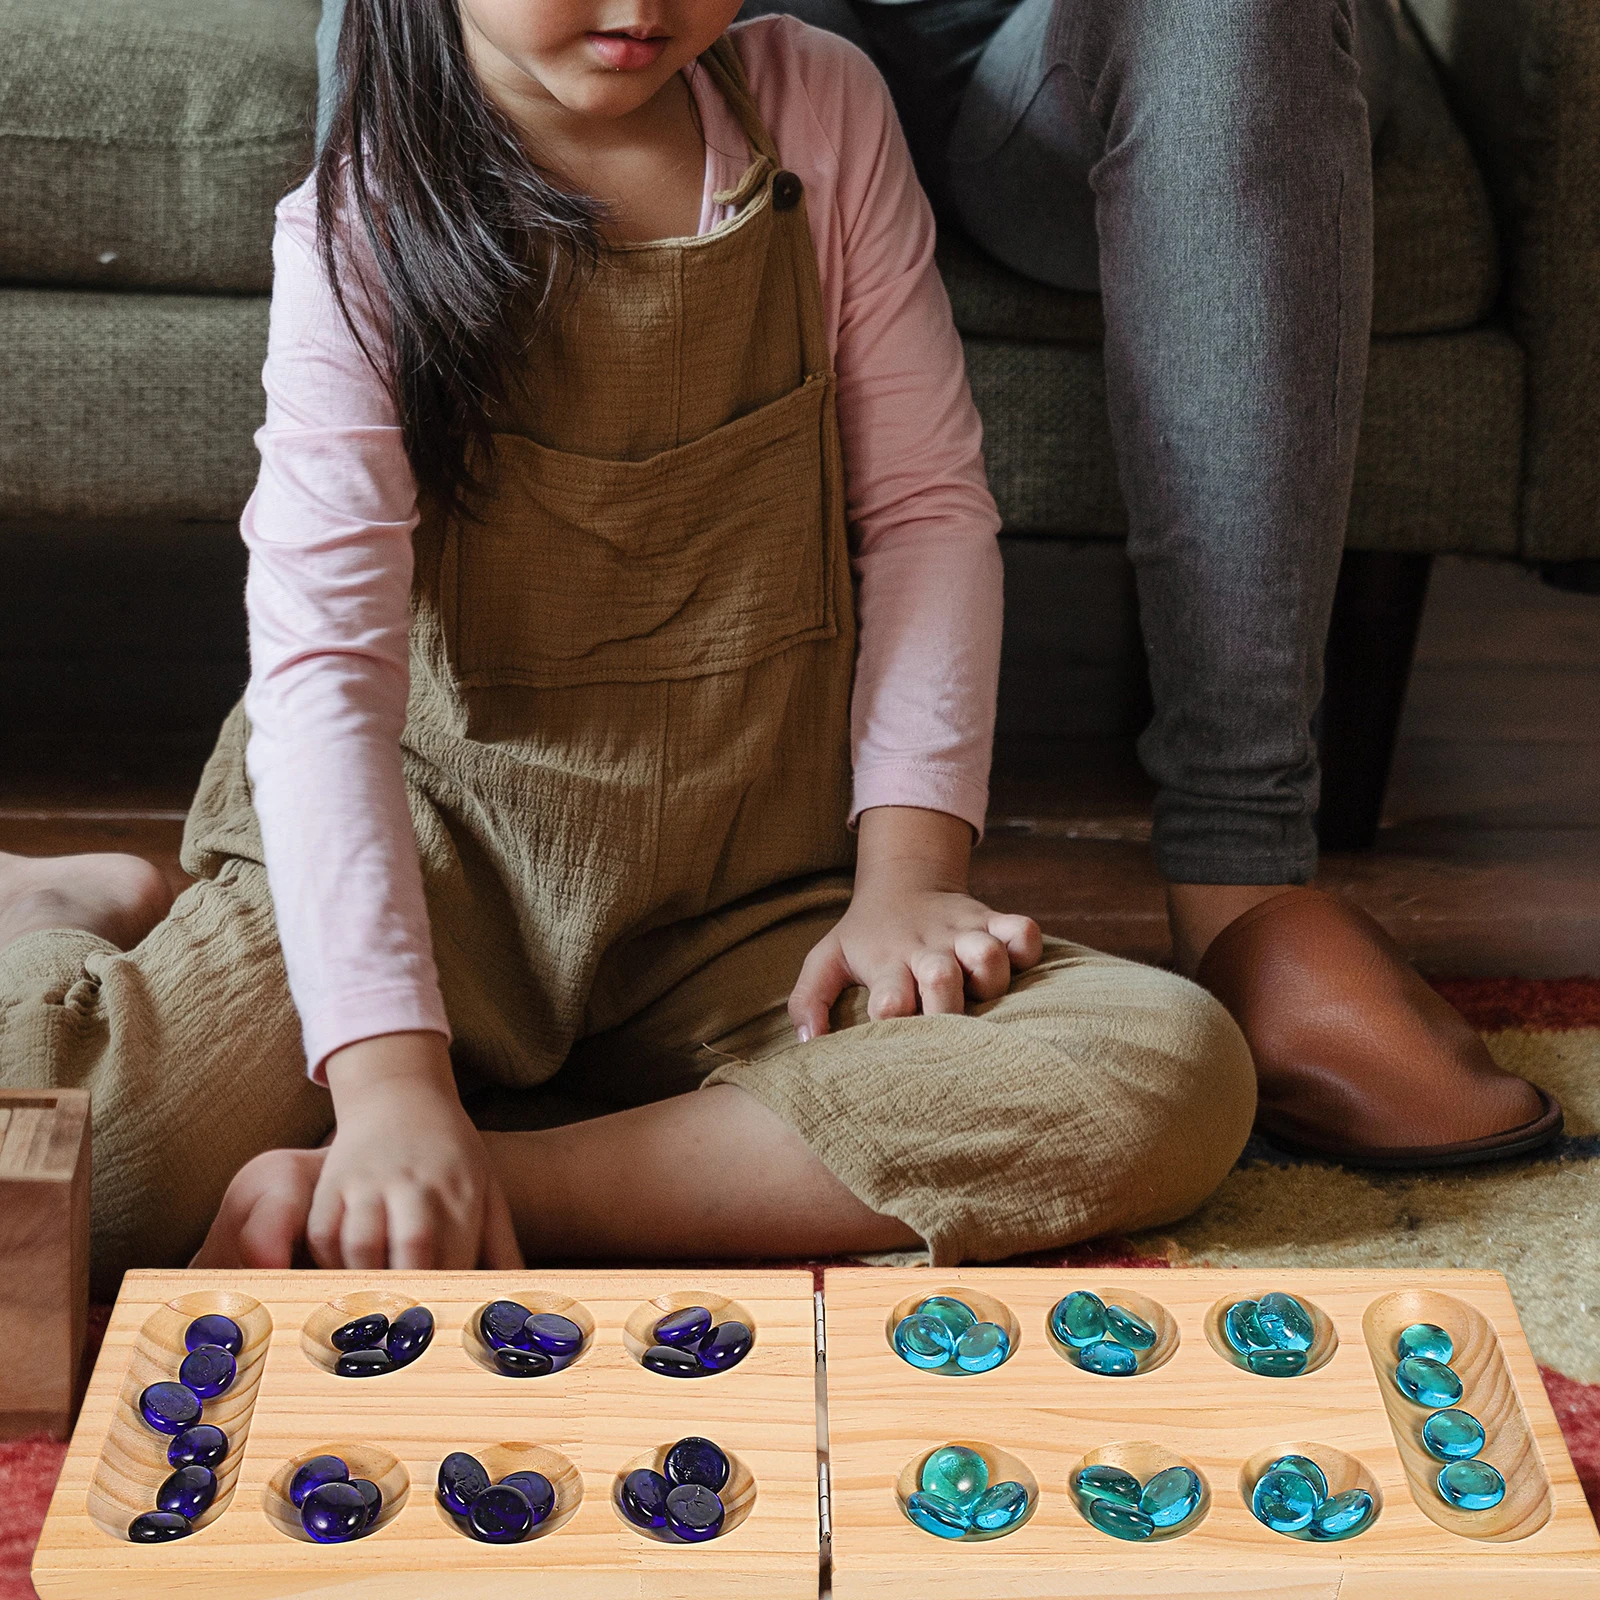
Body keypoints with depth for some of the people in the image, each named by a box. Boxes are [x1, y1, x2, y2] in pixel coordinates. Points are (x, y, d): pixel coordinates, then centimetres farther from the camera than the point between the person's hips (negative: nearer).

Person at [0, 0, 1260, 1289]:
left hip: (756, 903, 3)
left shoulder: (818, 111, 0)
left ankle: (511, 1180, -23)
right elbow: (322, 658, -21)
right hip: (434, 852, -3)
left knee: (1179, 1077, -24)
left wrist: (907, 874, -9)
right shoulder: (365, 222, -10)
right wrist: (394, 1077, -33)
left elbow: (926, 504, 3)